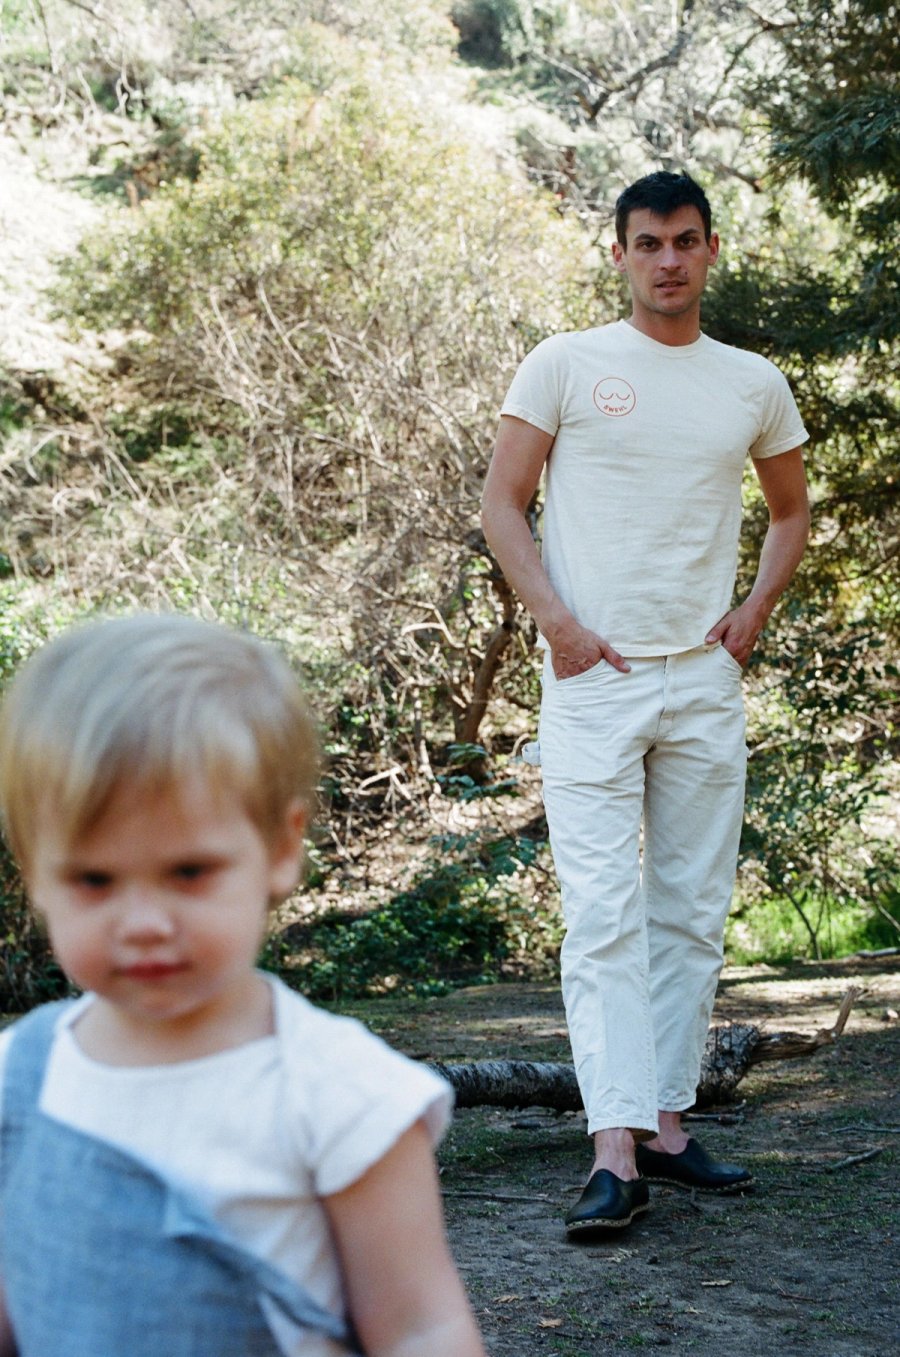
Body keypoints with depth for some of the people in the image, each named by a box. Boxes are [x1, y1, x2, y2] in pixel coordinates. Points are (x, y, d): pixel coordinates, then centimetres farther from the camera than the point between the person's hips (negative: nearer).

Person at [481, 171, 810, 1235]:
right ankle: (615, 1155, -13)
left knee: (692, 912, 8)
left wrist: (755, 611, 8)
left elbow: (790, 512, 23)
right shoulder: (564, 365, 1)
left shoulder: (754, 385, 11)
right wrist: (556, 622, -10)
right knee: (604, 915, -11)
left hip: (706, 679, 4)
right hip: (594, 676, -4)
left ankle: (665, 1125, 18)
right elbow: (501, 503, 1)